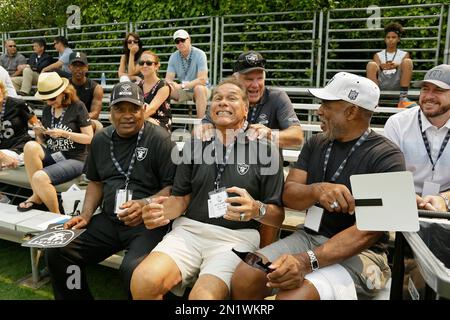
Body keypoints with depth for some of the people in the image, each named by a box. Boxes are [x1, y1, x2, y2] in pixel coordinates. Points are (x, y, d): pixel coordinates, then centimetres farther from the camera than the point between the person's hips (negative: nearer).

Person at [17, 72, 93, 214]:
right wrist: (39, 134, -4)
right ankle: (36, 195, -11)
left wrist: (64, 133, -15)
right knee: (30, 146, -26)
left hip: (74, 159, -6)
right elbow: (43, 141, 18)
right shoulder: (47, 110, 12)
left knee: (40, 177, -29)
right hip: (52, 155, 6)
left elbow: (89, 138, -8)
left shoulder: (77, 107, -5)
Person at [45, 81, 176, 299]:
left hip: (148, 223, -6)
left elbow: (173, 187, -10)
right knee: (56, 253, -7)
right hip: (108, 220, 6)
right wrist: (86, 215, 8)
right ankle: (76, 297, 17)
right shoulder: (101, 140, 12)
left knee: (133, 270, -33)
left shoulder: (159, 139, -7)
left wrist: (145, 204, -25)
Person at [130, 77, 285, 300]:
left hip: (236, 238, -3)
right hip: (189, 230, 3)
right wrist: (164, 212, -8)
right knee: (143, 280, -22)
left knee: (203, 295, -29)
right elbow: (181, 197, 15)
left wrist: (256, 209, -19)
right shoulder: (195, 145, 13)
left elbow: (278, 216, 4)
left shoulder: (265, 150, 3)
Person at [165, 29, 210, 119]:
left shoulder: (200, 54, -17)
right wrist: (171, 84, -31)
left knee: (198, 88, -37)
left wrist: (182, 86, -34)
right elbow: (168, 79, -5)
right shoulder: (173, 57, -3)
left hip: (202, 89, -4)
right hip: (183, 91, 4)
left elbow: (202, 79, -25)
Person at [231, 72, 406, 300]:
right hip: (308, 236, 5)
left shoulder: (386, 157, -11)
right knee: (243, 278, -17)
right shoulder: (315, 143, 8)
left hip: (359, 253, -5)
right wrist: (317, 191, -22)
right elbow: (288, 195, 2)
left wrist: (307, 261, -30)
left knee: (291, 296, -30)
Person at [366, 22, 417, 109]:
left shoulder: (404, 54, 20)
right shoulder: (378, 55, 21)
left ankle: (403, 98, -33)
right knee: (371, 64, -23)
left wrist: (397, 66, -24)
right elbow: (375, 69, 3)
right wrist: (381, 67, -23)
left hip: (397, 83, 0)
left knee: (407, 62, -23)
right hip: (381, 83, 0)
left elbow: (406, 69, 1)